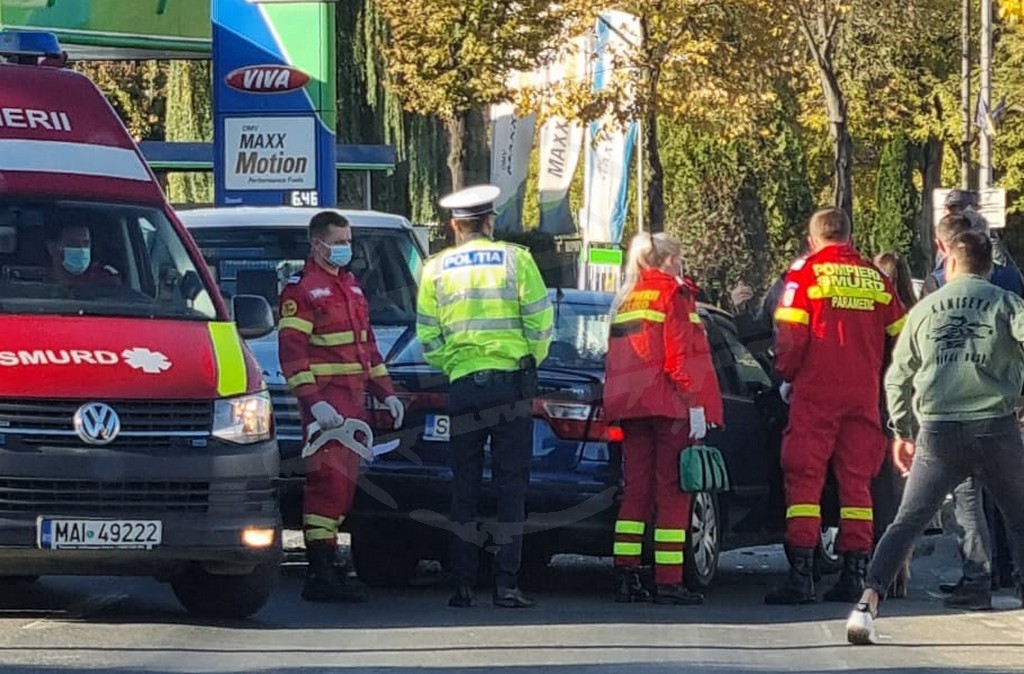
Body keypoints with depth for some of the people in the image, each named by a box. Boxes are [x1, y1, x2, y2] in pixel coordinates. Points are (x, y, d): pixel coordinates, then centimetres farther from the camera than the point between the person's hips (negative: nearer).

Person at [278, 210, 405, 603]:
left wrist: (385, 392, 20)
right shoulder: (302, 289, -7)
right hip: (325, 402, -9)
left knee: (345, 482, 10)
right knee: (328, 480, -12)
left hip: (354, 401, 9)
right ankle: (321, 574, -13)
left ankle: (329, 559, 17)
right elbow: (292, 351, -14)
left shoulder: (350, 287, 21)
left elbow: (367, 346, 27)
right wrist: (314, 403, -22)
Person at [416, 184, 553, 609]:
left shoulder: (435, 269, 5)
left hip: (462, 384, 2)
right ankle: (506, 583, -6)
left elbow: (428, 339, 2)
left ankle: (463, 586, 5)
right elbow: (540, 324, -3)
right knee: (511, 485, 0)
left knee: (465, 487, 8)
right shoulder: (515, 260, -1)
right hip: (511, 383, -2)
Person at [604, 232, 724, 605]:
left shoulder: (625, 299, 19)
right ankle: (669, 581, -9)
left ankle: (626, 576, 4)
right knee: (672, 491, -6)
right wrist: (695, 404, -13)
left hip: (630, 405, 7)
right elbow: (682, 352, -12)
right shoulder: (673, 293, -3)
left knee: (636, 489, 9)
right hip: (668, 404, -7)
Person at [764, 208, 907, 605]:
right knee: (856, 480, 10)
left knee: (803, 478, -2)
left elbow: (790, 335, -10)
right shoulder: (876, 280, 8)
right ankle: (855, 573, 7)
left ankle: (801, 575, -10)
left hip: (815, 393, -4)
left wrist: (787, 376, 5)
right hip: (864, 394, 4)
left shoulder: (805, 275, -4)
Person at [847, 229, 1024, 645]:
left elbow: (898, 377, 15)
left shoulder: (925, 309, 13)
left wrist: (902, 431, 26)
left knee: (907, 522, 3)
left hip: (938, 431, 2)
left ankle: (868, 603, -12)